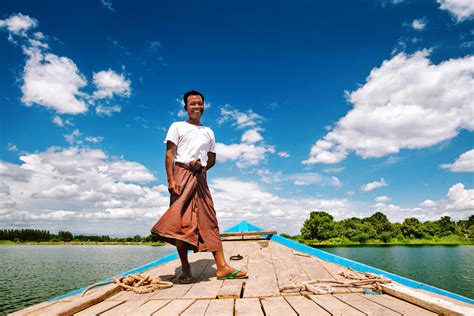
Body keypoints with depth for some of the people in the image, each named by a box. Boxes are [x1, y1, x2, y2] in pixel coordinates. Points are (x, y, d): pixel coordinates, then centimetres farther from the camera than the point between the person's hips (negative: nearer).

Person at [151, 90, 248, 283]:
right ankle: (185, 270, -2)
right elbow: (170, 154, -1)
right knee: (182, 220, -8)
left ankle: (222, 267, -6)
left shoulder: (209, 132, 22)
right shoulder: (177, 127, 10)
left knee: (209, 220, -3)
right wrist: (171, 180, -14)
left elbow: (212, 159, 20)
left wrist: (201, 165, -4)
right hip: (182, 174, -4)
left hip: (200, 177, 4)